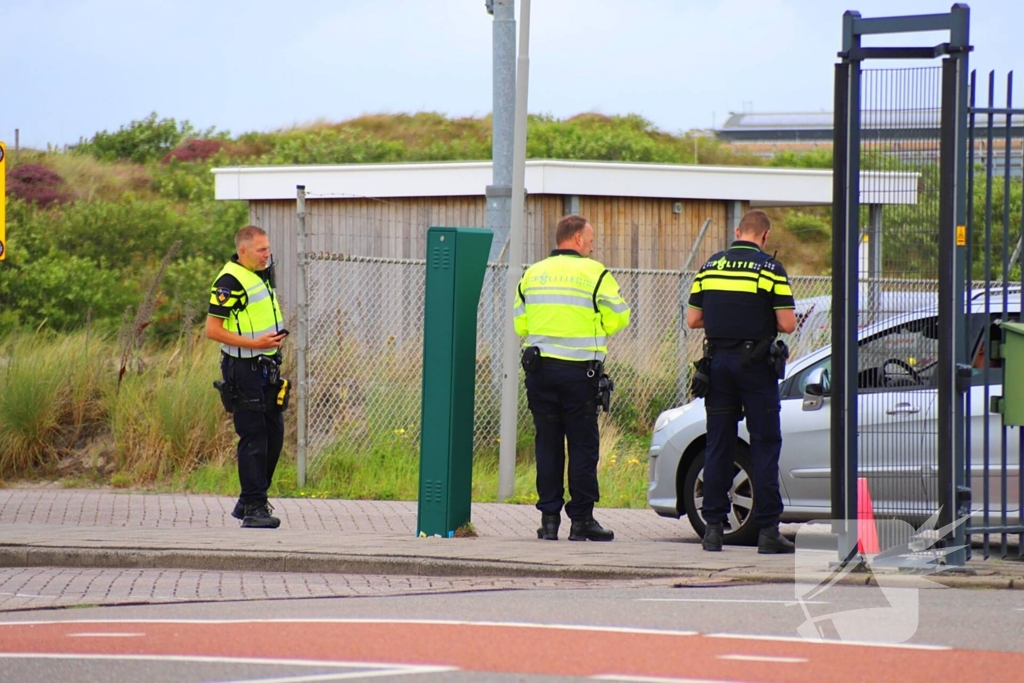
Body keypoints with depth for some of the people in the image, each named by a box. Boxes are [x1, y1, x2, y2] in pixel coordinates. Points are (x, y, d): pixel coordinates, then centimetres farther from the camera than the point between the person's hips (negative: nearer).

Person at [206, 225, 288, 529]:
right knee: (253, 438, -7)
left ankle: (249, 501, 22)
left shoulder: (262, 275, 12)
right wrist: (254, 343, -23)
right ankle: (254, 507, -2)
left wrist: (275, 336, 12)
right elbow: (213, 330, -18)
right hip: (243, 370, -9)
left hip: (266, 365, 9)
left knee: (273, 434, 12)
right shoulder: (229, 282, -16)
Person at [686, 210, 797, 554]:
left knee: (718, 446, 8)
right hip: (756, 365, -4)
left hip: (718, 361, 4)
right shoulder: (769, 268, -7)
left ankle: (713, 527, 6)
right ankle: (767, 530, -3)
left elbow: (692, 319, 9)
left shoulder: (710, 266, 7)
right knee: (765, 445, 0)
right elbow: (787, 323, -10)